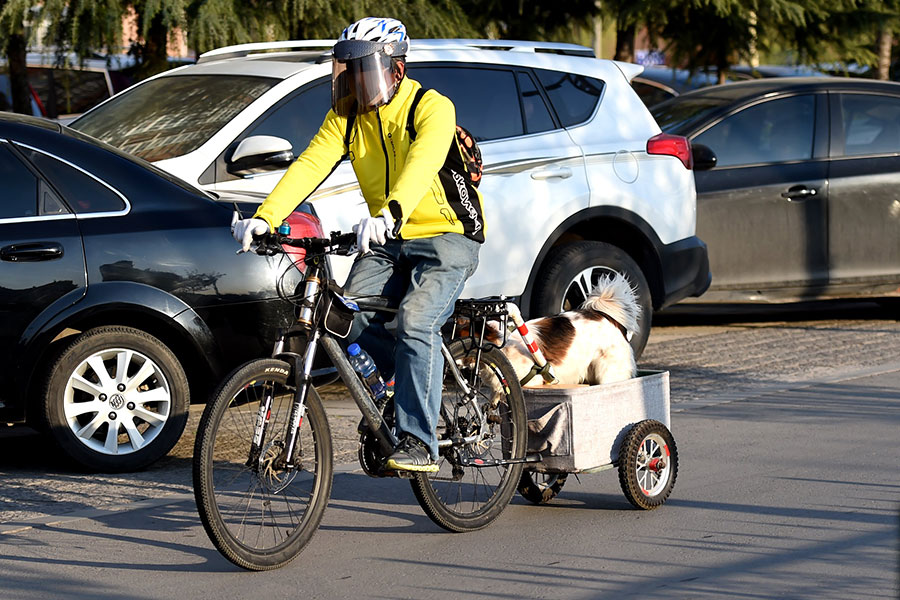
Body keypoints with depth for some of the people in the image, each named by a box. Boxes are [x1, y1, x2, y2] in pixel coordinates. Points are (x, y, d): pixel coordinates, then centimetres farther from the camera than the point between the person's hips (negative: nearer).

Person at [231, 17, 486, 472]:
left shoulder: (432, 109, -18)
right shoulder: (347, 117, 0)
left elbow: (422, 163, -38)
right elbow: (311, 165, -13)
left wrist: (389, 214, -57)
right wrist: (265, 217, -29)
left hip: (447, 238, -6)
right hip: (387, 242, 6)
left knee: (414, 319, -28)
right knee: (353, 314, -17)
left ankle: (418, 442, -24)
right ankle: (421, 389, 7)